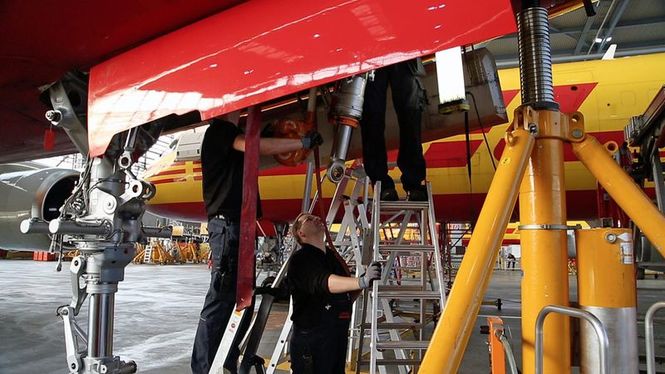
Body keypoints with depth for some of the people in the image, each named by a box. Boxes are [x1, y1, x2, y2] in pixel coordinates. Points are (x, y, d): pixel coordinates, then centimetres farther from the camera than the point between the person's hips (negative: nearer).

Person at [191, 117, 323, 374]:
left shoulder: (229, 135, 27)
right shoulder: (219, 129, -4)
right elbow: (255, 146, -19)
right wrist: (303, 143, -15)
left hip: (240, 225, 10)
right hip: (228, 225, -10)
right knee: (221, 299, -10)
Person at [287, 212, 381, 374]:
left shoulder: (333, 256, 12)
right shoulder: (300, 259, -13)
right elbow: (324, 282, -32)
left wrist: (364, 279, 6)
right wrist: (362, 281, -46)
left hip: (338, 336, 8)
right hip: (311, 338, -7)